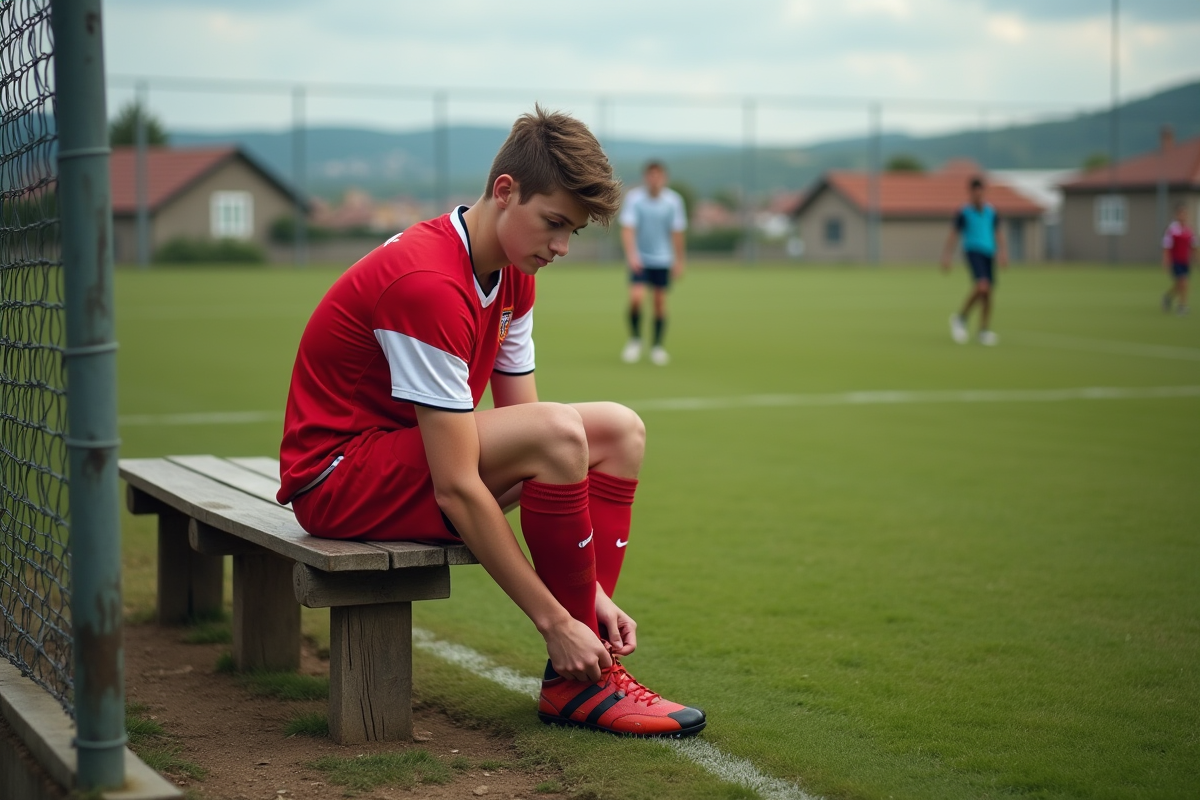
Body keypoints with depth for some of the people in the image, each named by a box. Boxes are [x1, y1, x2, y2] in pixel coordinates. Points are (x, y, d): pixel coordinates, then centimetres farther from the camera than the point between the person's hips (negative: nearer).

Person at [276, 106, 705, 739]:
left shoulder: (512, 275, 2)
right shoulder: (428, 283, -28)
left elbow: (522, 434, 1)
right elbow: (457, 491, -29)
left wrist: (592, 593, -6)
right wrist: (554, 621, -26)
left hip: (409, 450, 10)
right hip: (337, 479, -10)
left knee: (619, 430, 1)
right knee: (557, 430, -29)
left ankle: (588, 666, -6)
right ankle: (575, 679, -16)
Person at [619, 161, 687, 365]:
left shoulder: (673, 200, -5)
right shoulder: (633, 198, -11)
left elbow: (677, 233, 2)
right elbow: (627, 229, -17)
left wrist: (679, 261, 4)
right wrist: (631, 254, -30)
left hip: (663, 259, 2)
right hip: (640, 258, -2)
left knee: (660, 302, 4)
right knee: (636, 297, -17)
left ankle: (657, 346, 18)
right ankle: (634, 339, 5)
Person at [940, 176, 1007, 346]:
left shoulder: (992, 213, 14)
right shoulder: (964, 212, 4)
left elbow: (999, 235, 12)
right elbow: (953, 235, 5)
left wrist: (1003, 254, -3)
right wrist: (946, 258, -2)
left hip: (988, 254, 4)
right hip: (973, 251, -4)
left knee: (988, 293, -1)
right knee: (982, 286, -24)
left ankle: (984, 332, 6)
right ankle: (960, 319, -7)